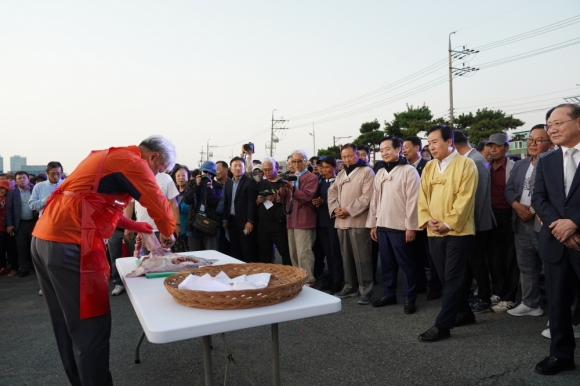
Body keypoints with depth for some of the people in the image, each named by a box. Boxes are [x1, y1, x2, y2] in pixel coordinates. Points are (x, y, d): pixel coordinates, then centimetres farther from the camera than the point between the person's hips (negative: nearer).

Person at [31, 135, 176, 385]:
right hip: (69, 245, -10)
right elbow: (160, 207, -3)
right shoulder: (132, 161, -7)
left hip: (44, 239, 10)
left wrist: (138, 227, 28)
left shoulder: (107, 156, 22)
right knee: (90, 328, -1)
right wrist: (166, 234, 16)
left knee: (69, 325, 18)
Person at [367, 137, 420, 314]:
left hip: (400, 226, -6)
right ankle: (389, 294, 26)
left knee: (406, 264, 3)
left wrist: (411, 226, -13)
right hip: (382, 225, 6)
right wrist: (372, 224, 12)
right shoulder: (380, 173, 13)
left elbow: (412, 200, -11)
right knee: (387, 263, 14)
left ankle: (409, 298, 15)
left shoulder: (409, 170, -6)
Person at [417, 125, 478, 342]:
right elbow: (422, 197, 9)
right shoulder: (428, 168, 12)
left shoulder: (465, 164, -6)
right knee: (446, 278, 13)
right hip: (434, 233, 6)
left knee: (452, 279, -2)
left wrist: (449, 223, -17)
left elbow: (465, 198, -13)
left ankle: (443, 325, 1)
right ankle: (464, 312, 32)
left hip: (458, 231, -6)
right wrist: (427, 220, -6)